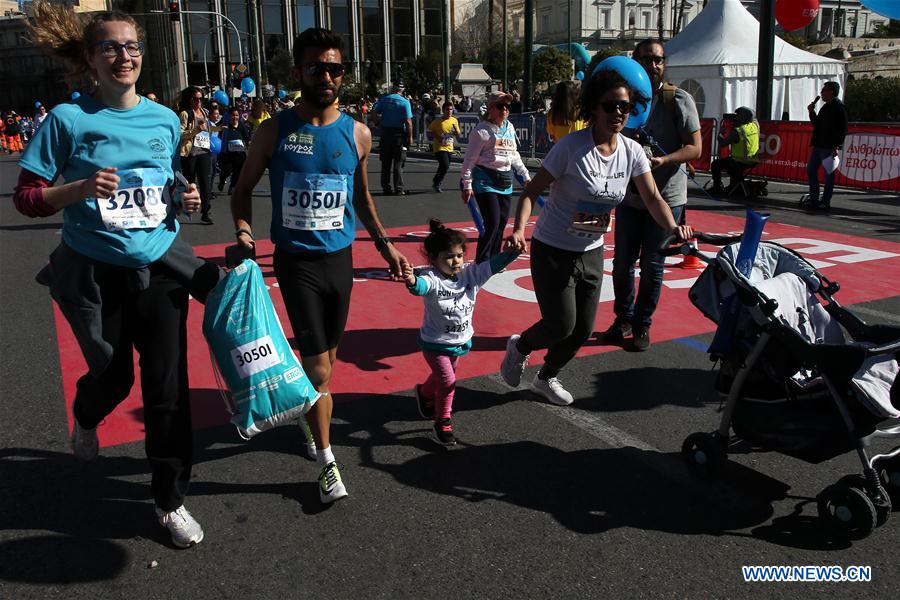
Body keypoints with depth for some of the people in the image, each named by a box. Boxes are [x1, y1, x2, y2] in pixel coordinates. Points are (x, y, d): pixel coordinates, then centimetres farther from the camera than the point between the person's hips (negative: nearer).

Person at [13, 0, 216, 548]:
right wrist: (82, 188, -24)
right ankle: (86, 419, 51)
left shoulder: (165, 119, 3)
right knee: (113, 378, 11)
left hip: (159, 268, 2)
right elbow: (27, 198, -7)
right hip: (96, 273, -2)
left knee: (169, 386, 1)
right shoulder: (68, 119, -8)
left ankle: (172, 501, 17)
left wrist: (185, 199, -5)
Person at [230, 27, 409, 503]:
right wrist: (243, 231, -14)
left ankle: (313, 419, 43)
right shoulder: (274, 131, -6)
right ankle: (327, 461, 9)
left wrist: (385, 244, 12)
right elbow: (243, 189, 3)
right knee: (317, 365, -5)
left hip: (340, 258, 4)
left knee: (327, 356, 17)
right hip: (296, 261, -3)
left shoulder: (357, 134, 2)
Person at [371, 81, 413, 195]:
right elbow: (408, 121, -12)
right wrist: (410, 136, -5)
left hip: (385, 132, 3)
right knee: (398, 162, 2)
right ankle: (399, 189, 0)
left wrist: (380, 124, 9)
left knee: (386, 162, 10)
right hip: (399, 133, -3)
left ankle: (386, 188, 13)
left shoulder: (383, 99, 3)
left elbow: (373, 113, -4)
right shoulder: (405, 102, -6)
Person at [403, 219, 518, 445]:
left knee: (442, 376, 26)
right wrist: (411, 281, -73)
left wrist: (514, 250, -35)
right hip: (435, 343, -6)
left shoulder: (471, 274, -11)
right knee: (447, 380, -12)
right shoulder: (432, 278, -27)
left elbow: (494, 265, -18)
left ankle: (425, 395, 58)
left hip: (460, 341, 6)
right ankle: (443, 422, 11)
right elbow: (421, 286, -48)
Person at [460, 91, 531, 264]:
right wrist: (467, 185, -12)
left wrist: (526, 175, 25)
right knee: (493, 223, -12)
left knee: (502, 223, 8)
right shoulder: (482, 130, -8)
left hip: (505, 183, 7)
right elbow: (470, 159, -9)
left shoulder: (510, 128, 14)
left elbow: (514, 155, 25)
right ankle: (481, 263, -1)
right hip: (486, 183, -7)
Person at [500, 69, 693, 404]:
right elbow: (531, 191, -18)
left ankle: (546, 379, 37)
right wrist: (519, 229, -34)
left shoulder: (632, 151, -5)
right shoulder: (571, 147, -21)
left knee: (583, 331, 11)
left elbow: (652, 198, -5)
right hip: (553, 251, -6)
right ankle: (519, 347, 29)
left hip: (591, 254, 6)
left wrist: (672, 227, -24)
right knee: (561, 327, -6)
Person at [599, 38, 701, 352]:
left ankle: (642, 325, 19)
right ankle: (623, 319, 27)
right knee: (622, 262, 9)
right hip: (630, 196, 4)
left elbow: (695, 148, -10)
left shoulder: (679, 99, -7)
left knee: (652, 266, 4)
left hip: (666, 198, -3)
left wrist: (663, 160, -27)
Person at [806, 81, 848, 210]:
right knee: (811, 169, 12)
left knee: (829, 173, -3)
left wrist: (836, 147, -22)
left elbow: (842, 129, -17)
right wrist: (812, 112, 13)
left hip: (829, 147, -10)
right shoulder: (826, 107, 18)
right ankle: (814, 199, 18)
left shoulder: (838, 107, -11)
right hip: (819, 145, 10)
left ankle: (825, 202, 2)